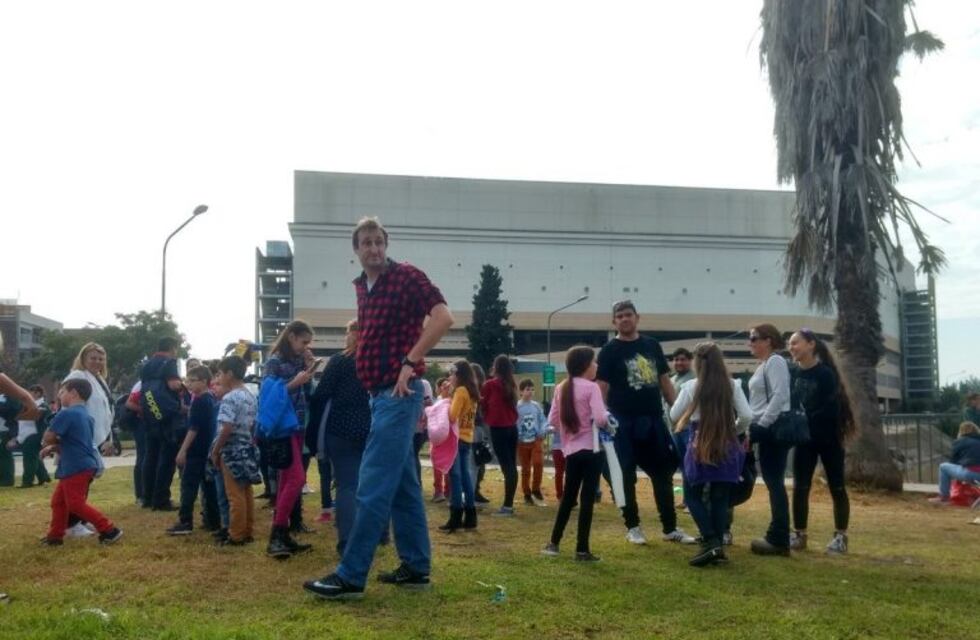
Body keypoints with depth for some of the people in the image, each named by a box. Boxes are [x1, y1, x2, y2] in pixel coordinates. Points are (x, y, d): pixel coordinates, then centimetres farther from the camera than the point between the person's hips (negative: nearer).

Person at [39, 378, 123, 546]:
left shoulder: (66, 414, -15)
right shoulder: (86, 416, 14)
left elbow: (48, 438, -15)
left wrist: (54, 443, 8)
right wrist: (54, 447, 12)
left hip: (76, 468, -10)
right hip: (82, 466, 10)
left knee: (76, 503, -7)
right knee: (58, 501, 17)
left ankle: (109, 530, -8)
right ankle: (55, 536, 24)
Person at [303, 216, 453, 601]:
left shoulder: (407, 276, -9)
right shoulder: (362, 286, 15)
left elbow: (443, 317, -20)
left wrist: (410, 361, -21)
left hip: (398, 393, -9)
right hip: (379, 393, 9)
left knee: (374, 485, -9)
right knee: (403, 484, 12)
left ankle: (350, 576, -5)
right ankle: (416, 567, 20)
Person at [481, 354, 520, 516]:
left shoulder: (490, 384, -5)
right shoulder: (512, 385, 8)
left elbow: (483, 404, 8)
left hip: (498, 428, -6)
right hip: (512, 427, 6)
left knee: (506, 466, -9)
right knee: (512, 465, 7)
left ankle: (507, 506, -9)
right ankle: (509, 504, 11)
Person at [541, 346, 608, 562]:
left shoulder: (561, 388, 8)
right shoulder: (591, 387, -11)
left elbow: (552, 420, 9)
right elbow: (600, 419, -21)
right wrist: (607, 423, 0)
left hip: (571, 450, 6)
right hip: (590, 449, -6)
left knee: (568, 497, 17)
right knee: (587, 499, -1)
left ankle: (553, 543, 22)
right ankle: (582, 550, 2)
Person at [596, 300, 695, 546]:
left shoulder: (652, 346, 11)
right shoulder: (610, 351, -2)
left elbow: (664, 380, 14)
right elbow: (602, 387, -6)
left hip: (654, 419, 4)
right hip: (624, 422, -4)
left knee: (664, 473, 8)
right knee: (627, 476, 3)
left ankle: (670, 528, 17)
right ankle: (632, 527, 16)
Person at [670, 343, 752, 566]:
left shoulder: (691, 386, -6)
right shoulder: (732, 385, -2)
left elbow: (674, 416, -1)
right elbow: (747, 416, -4)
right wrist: (735, 431, 14)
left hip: (700, 447, -2)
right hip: (727, 447, 3)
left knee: (692, 496, 10)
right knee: (720, 499, 11)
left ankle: (711, 542, -4)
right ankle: (716, 546, 10)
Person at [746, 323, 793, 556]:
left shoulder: (775, 362, -9)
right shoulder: (764, 365, 20)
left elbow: (779, 396, -20)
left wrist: (761, 426, -21)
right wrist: (753, 427, 16)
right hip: (766, 429, 10)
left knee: (774, 482, -8)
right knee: (773, 482, 9)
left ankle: (778, 540, -4)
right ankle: (778, 537, 13)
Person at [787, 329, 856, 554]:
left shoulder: (826, 373, -14)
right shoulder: (793, 373, 2)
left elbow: (830, 409, -18)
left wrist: (805, 420, -24)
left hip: (828, 438, -5)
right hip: (804, 438, 5)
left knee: (836, 487, 4)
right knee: (800, 487, 5)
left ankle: (840, 537, 13)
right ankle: (799, 535, 14)